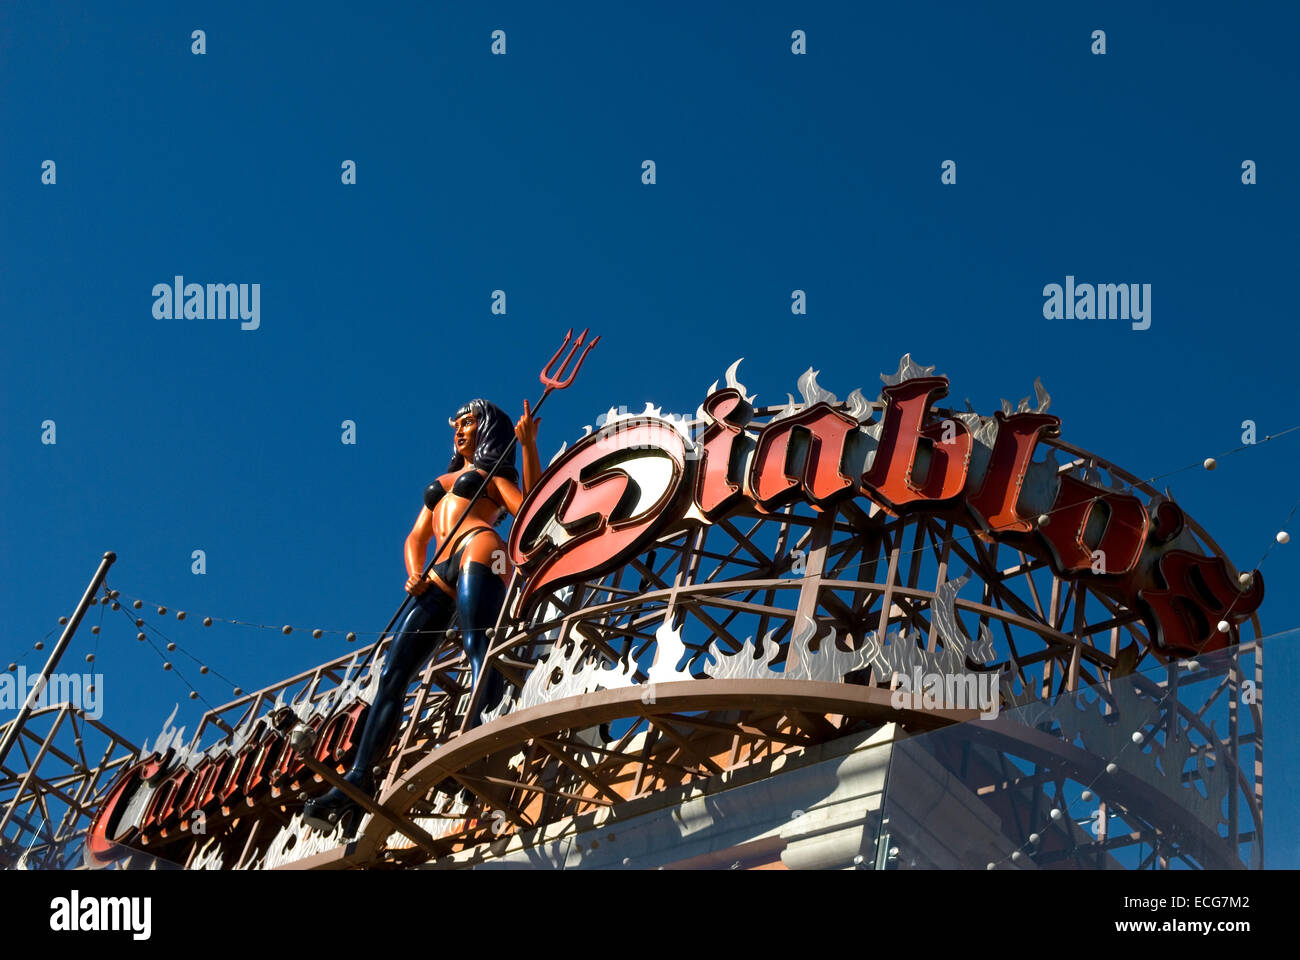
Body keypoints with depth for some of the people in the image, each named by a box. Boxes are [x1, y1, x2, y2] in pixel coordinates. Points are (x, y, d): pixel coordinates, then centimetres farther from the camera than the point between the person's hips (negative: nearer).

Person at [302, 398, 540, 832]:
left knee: (479, 648, -28)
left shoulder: (496, 478, 21)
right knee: (393, 675, -5)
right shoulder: (440, 483, 37)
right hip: (438, 576, 6)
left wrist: (529, 447, -5)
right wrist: (415, 575, 7)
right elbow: (416, 538, 28)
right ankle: (359, 778, -11)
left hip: (478, 550, -6)